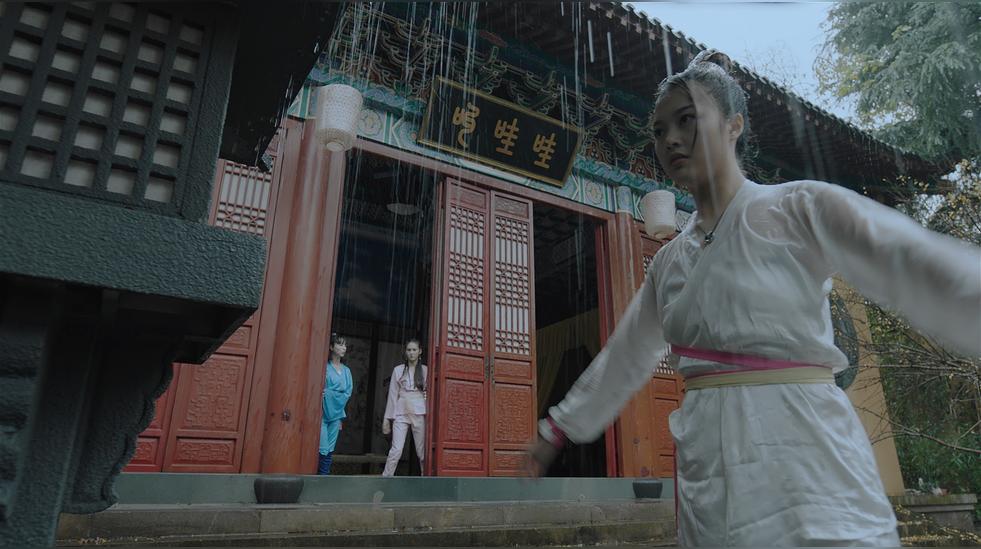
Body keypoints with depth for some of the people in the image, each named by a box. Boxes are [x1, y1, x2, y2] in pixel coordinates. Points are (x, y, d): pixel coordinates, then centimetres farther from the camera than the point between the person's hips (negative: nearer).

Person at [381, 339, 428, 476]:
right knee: (396, 450, -7)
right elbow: (392, 394, 8)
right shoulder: (398, 370, 9)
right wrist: (387, 418, 6)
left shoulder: (425, 370, 7)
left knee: (422, 451, 1)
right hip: (401, 414, 0)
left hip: (419, 414, 0)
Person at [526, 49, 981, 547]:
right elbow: (622, 358, 19)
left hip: (804, 467, -4)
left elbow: (920, 267, -18)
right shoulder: (669, 261, 11)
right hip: (705, 477, 5)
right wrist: (558, 429, 25)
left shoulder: (798, 208, -4)